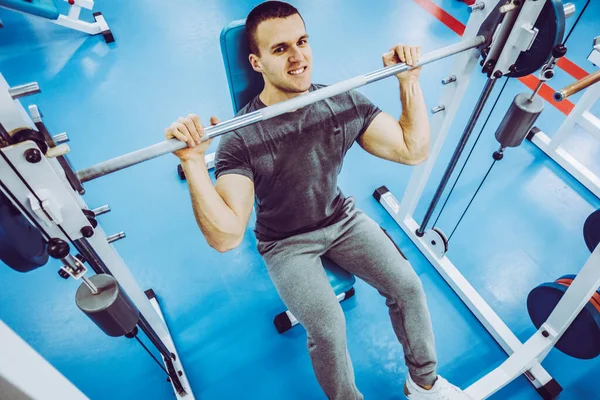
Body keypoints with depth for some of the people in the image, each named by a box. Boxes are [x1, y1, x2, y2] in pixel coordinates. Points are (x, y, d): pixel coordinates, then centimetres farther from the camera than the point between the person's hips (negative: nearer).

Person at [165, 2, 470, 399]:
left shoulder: (345, 102, -13)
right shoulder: (241, 138, -25)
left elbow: (414, 150, -9)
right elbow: (226, 236, -32)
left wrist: (409, 81, -17)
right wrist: (193, 161, -43)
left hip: (342, 218, 4)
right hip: (286, 242, -3)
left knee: (408, 286, -9)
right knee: (328, 328, -22)